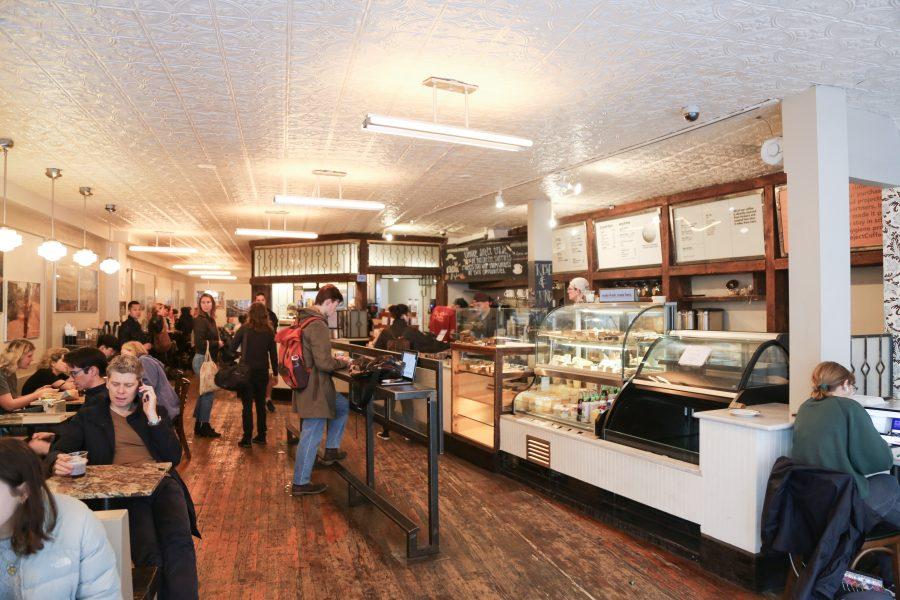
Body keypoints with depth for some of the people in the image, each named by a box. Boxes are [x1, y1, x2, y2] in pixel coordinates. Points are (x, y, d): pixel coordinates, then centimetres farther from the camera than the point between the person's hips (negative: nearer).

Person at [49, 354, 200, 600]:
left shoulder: (156, 412, 22)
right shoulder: (87, 418, 22)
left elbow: (174, 458, 12)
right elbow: (57, 451, 7)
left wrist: (152, 416, 4)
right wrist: (59, 462, -18)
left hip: (162, 483, 1)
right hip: (119, 490, -1)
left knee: (179, 543, -31)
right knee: (149, 552, -32)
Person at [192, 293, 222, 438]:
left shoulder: (210, 319, 11)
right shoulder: (200, 320, -15)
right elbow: (199, 343, -23)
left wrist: (219, 342, -1)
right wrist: (218, 343, -13)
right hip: (202, 359, -9)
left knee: (204, 392, 16)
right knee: (209, 393, -2)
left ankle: (199, 426, 27)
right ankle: (204, 427, 9)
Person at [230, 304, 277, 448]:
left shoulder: (245, 329, -7)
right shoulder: (269, 331, 1)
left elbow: (232, 347, -1)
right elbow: (273, 354, 5)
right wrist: (275, 373, 13)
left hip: (246, 371, -3)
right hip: (262, 372, 3)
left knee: (247, 405, 2)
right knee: (260, 403, 14)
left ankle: (247, 438, 3)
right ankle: (261, 436, 20)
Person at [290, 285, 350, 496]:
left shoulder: (304, 320, 8)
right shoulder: (318, 326, -23)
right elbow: (324, 363, -25)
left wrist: (335, 360, 13)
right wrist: (343, 362, -7)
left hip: (306, 384, 10)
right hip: (315, 389, -10)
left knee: (343, 405, 25)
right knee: (311, 436, 2)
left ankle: (331, 450, 30)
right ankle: (300, 484, 14)